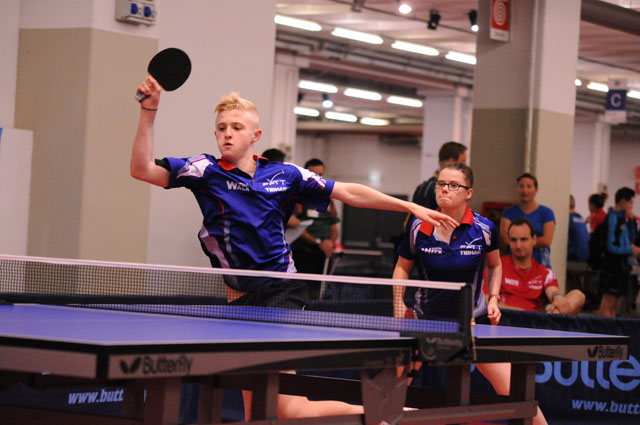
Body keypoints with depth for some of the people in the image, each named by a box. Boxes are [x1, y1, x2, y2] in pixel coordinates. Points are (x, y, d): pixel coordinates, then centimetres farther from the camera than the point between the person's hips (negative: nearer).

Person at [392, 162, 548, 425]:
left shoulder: (484, 229, -10)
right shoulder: (419, 228, -8)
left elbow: (495, 266, 10)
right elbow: (402, 267, 8)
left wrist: (493, 299, -4)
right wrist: (399, 306, -1)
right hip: (427, 319, 1)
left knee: (512, 391, -9)